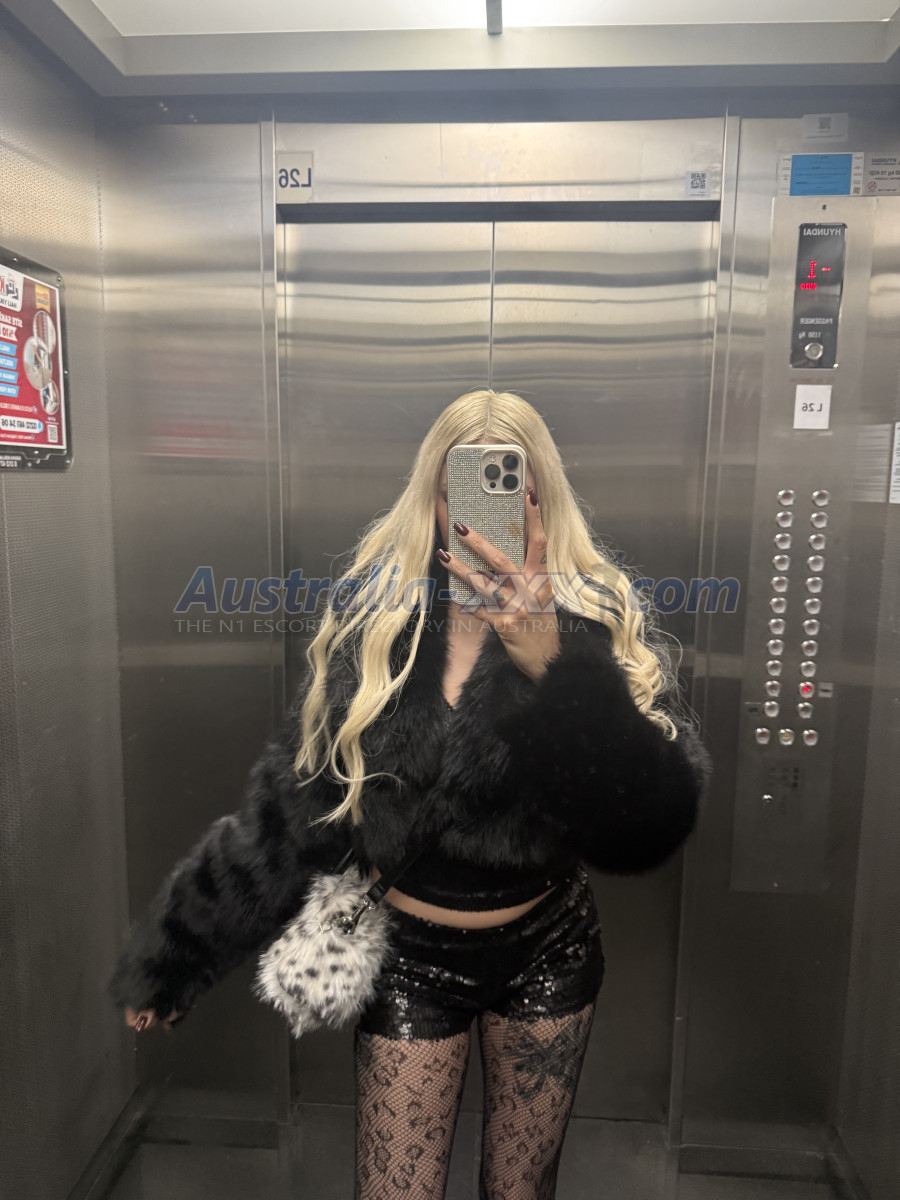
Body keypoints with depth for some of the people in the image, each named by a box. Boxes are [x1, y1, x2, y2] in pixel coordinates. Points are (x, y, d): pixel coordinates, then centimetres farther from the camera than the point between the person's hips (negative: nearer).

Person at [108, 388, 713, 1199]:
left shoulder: (600, 622, -14)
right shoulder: (376, 622, -12)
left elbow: (656, 826, -27)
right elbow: (298, 798, -4)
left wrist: (552, 664, -40)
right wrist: (181, 953, 3)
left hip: (547, 950, 1)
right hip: (410, 956, 0)